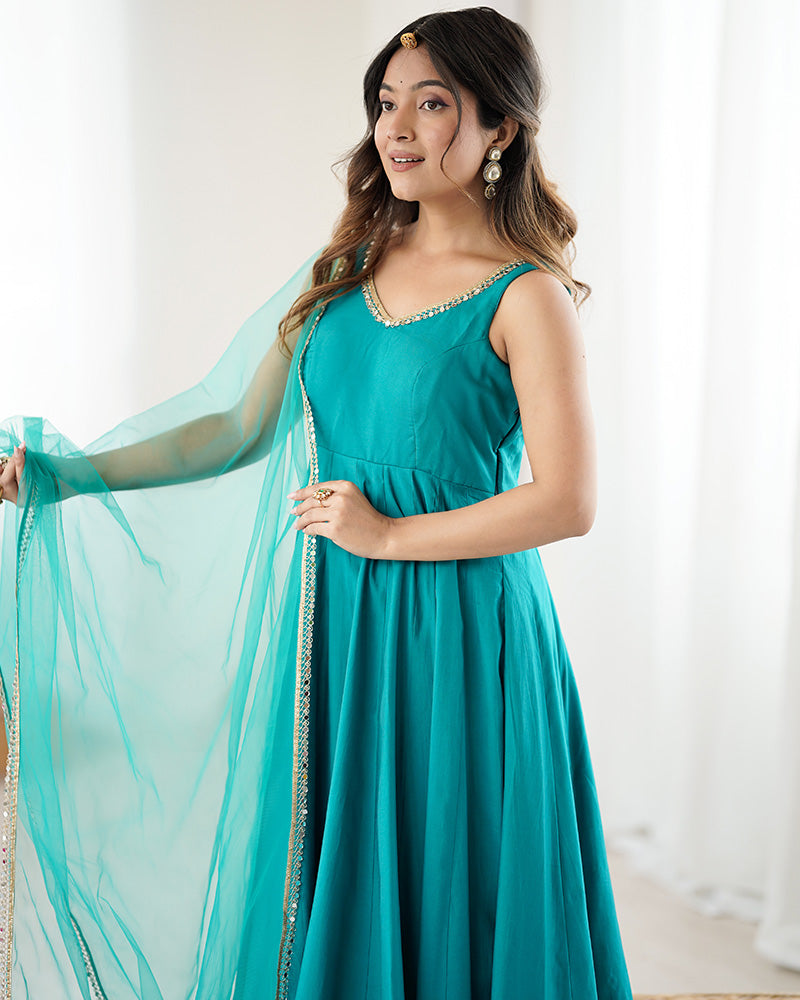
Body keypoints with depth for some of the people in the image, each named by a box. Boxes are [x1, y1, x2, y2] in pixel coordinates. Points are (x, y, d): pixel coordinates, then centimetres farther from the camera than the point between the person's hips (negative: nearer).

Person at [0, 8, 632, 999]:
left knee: (437, 898, 6)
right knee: (315, 884, 14)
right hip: (329, 624, 6)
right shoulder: (348, 266, 8)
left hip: (452, 635, -5)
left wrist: (390, 533, -12)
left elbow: (567, 503, -15)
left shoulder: (525, 296, -9)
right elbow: (237, 429, 10)